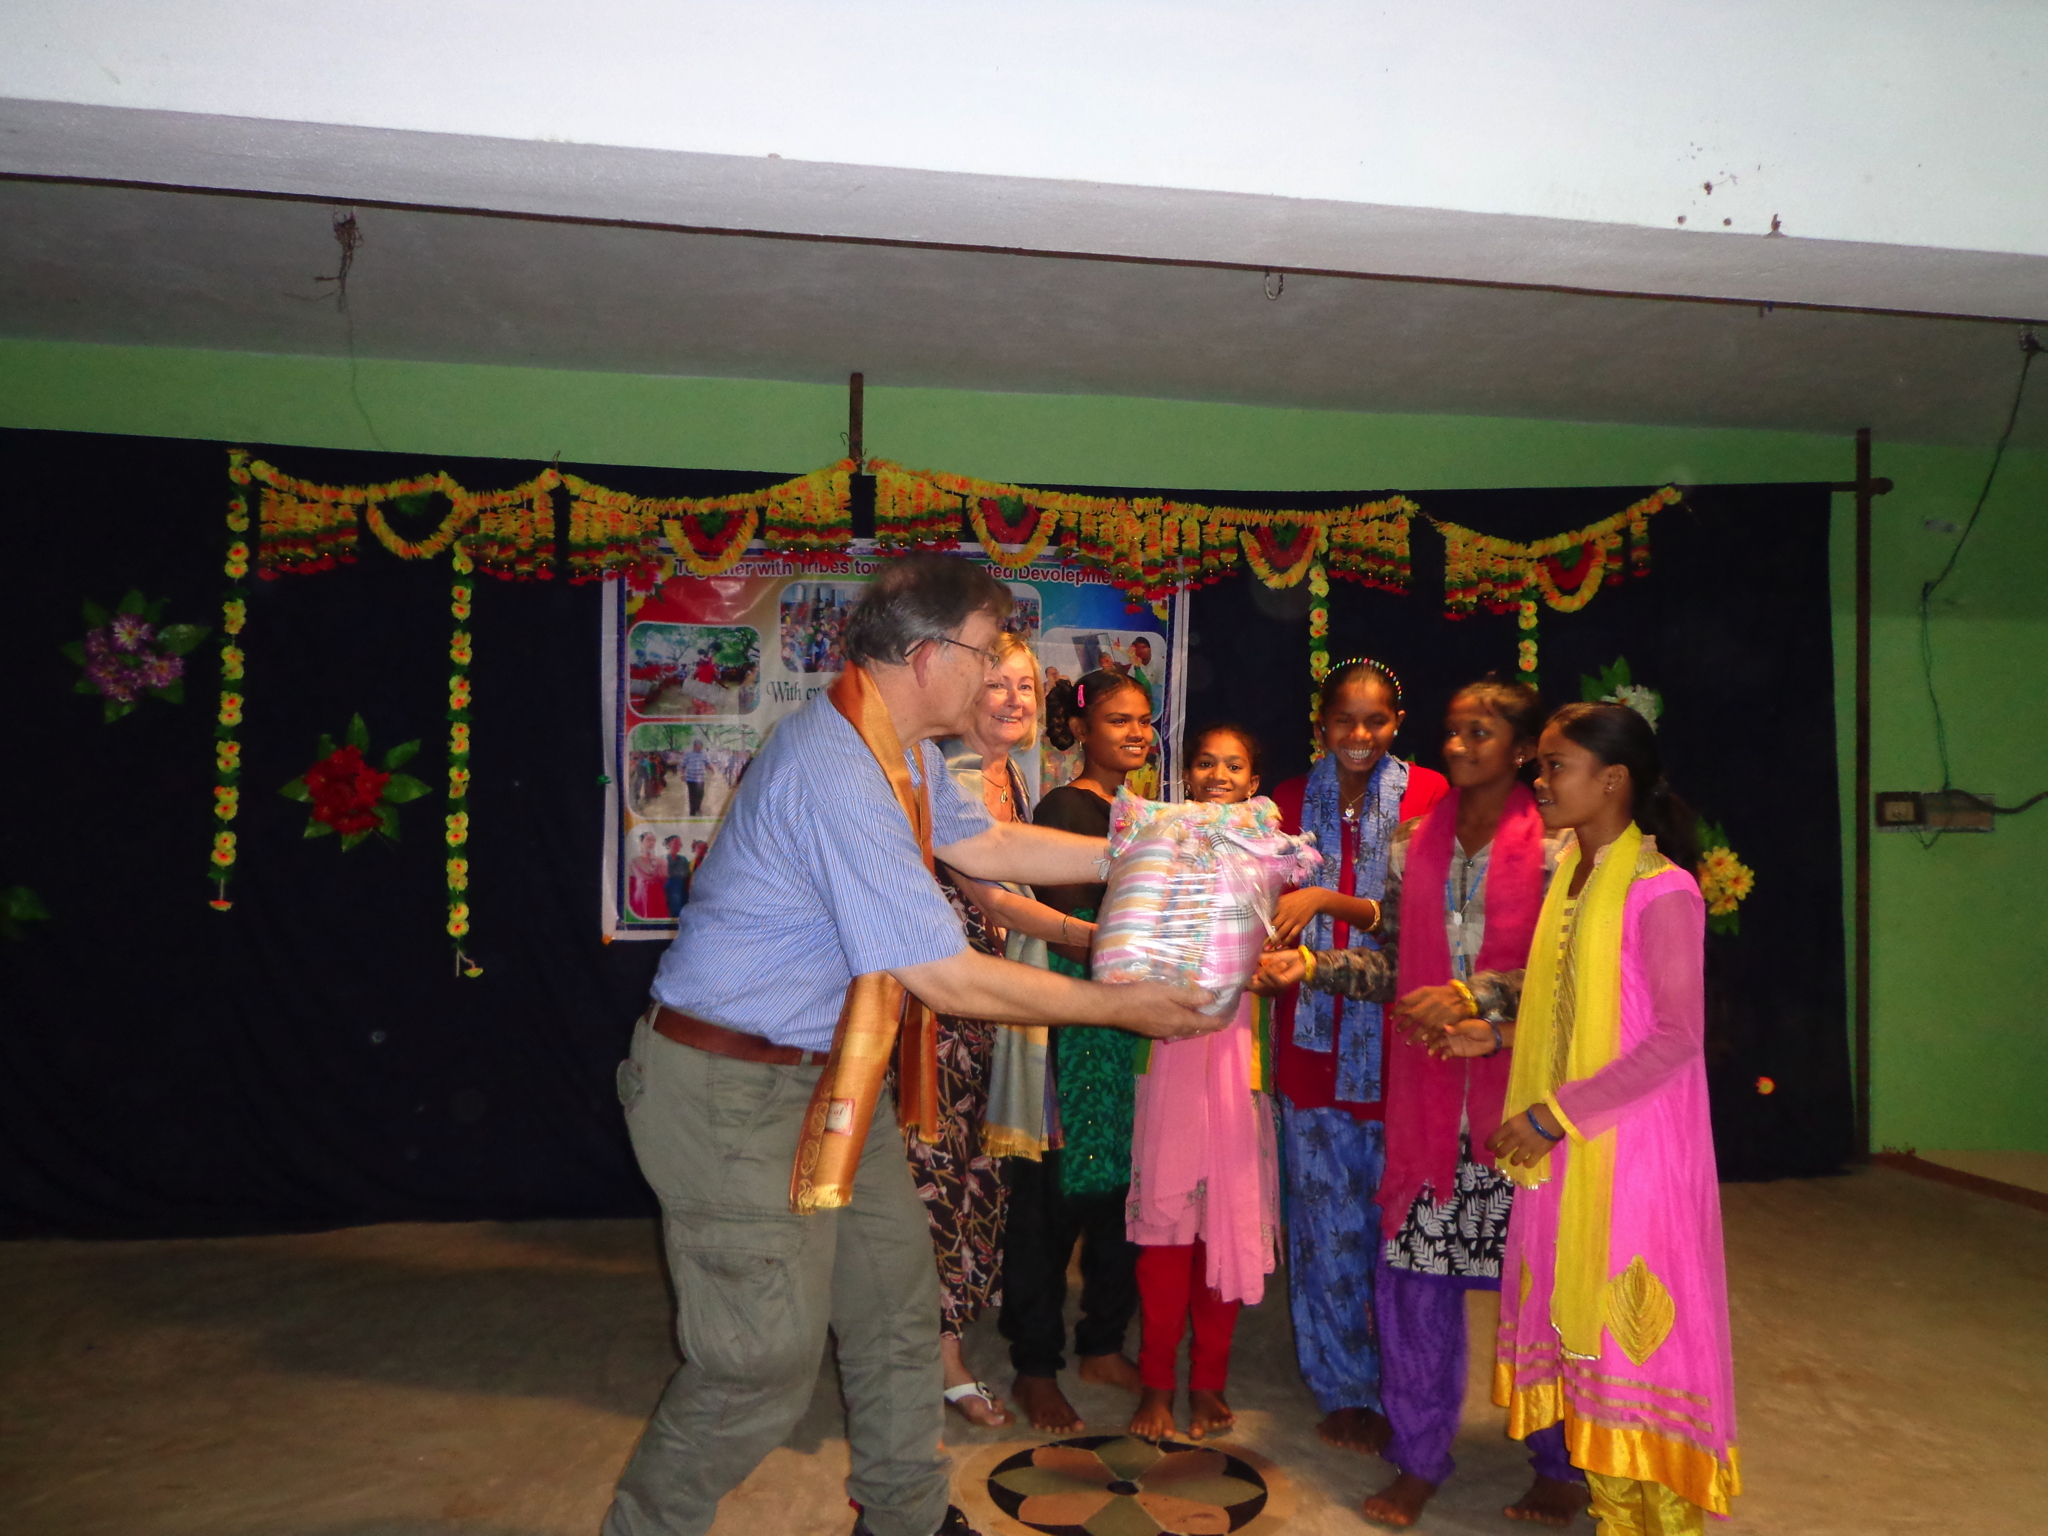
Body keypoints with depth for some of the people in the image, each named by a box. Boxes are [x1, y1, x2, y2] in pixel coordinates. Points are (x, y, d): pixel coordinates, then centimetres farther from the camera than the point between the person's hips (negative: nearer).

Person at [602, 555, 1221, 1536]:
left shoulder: (900, 749, 3)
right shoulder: (838, 774, -29)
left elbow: (987, 845, 16)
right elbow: (942, 978, -27)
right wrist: (1120, 1007, -17)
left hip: (827, 1073, 10)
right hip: (736, 1094, -10)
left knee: (896, 1291, 18)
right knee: (767, 1355, 1)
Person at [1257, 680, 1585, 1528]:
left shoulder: (1555, 847, -5)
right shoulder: (1415, 843, 9)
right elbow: (1393, 962, 10)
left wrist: (1472, 997, -20)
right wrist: (1312, 963, -4)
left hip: (1520, 1089, -4)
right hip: (1428, 1086, 4)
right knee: (1413, 1270, 6)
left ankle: (1562, 1464, 27)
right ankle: (1419, 1456, 23)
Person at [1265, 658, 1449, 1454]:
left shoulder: (1428, 794, -1)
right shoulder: (1291, 802, 8)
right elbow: (1272, 917, 11)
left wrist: (1331, 903, -21)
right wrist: (1275, 952, -9)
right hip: (1314, 1041, 3)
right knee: (1325, 1218, 8)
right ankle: (1344, 1389, 24)